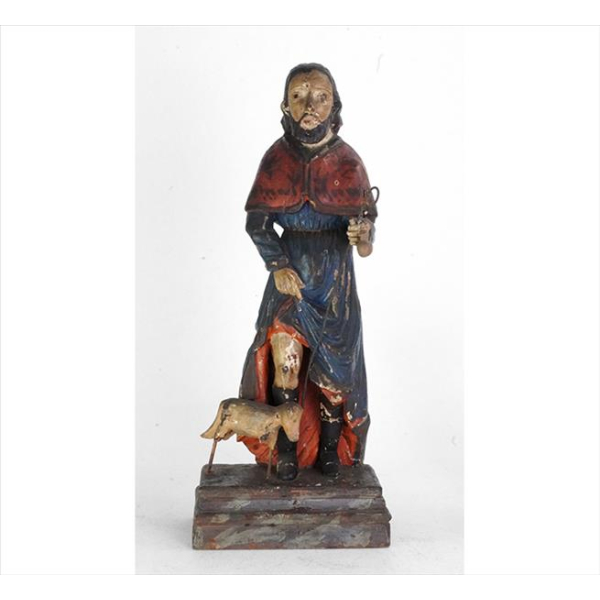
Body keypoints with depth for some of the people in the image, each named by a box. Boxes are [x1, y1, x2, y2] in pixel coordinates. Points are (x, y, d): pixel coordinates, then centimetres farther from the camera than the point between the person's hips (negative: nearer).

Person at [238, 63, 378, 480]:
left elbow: (365, 221, -6)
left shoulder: (348, 161, -7)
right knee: (285, 359, -11)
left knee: (332, 368, 3)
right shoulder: (278, 157, -5)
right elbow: (257, 221, -2)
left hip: (336, 277, 0)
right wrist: (277, 266, -14)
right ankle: (286, 450, 7)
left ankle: (330, 448, 25)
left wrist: (363, 235, -29)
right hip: (289, 272, 0)